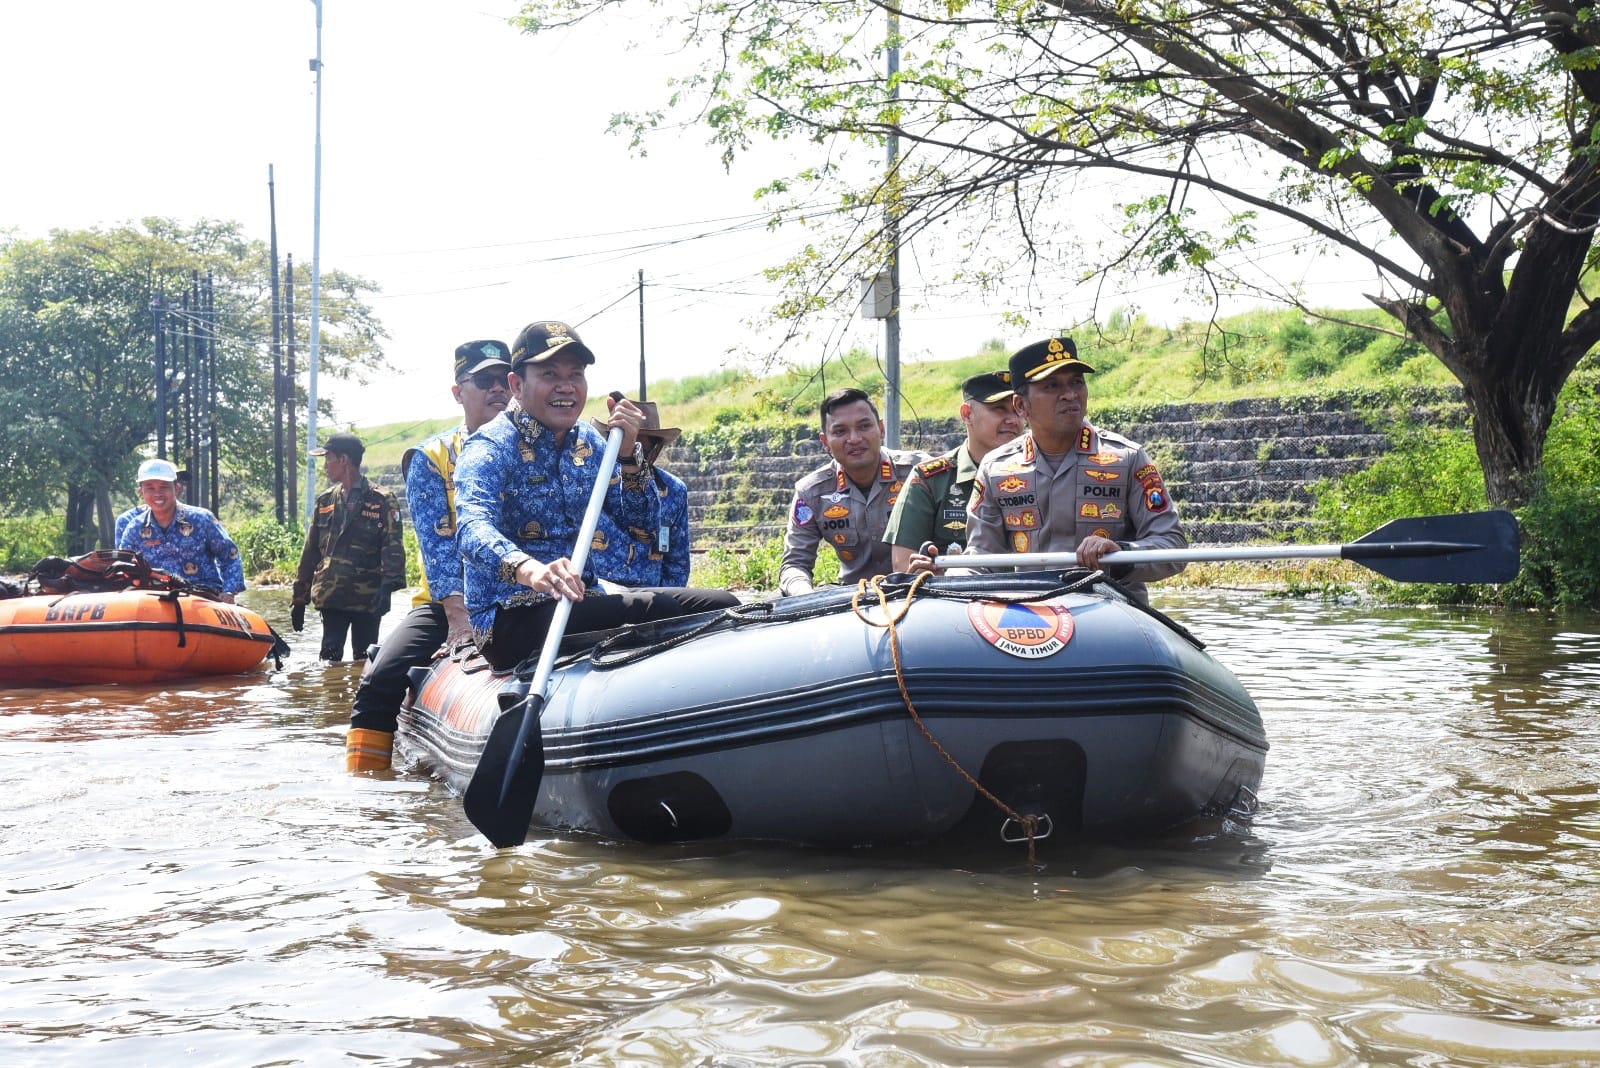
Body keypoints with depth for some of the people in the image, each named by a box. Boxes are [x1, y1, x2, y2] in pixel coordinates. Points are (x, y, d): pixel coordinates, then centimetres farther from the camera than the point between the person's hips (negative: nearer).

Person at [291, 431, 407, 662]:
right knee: (330, 655, -2)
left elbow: (393, 548, -11)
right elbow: (310, 552, 17)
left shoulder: (382, 502, -2)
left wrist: (388, 585, -27)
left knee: (364, 660, 5)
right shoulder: (325, 501, 14)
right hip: (331, 597, 4)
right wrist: (299, 599, 14)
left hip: (368, 599, -4)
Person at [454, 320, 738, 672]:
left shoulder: (588, 441, 13)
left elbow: (642, 523, 10)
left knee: (722, 606, -11)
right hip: (511, 620, -7)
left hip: (581, 601, 7)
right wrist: (531, 570, -50)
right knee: (654, 609, -31)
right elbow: (473, 529, -29)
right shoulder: (490, 448, -8)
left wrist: (628, 452, -7)